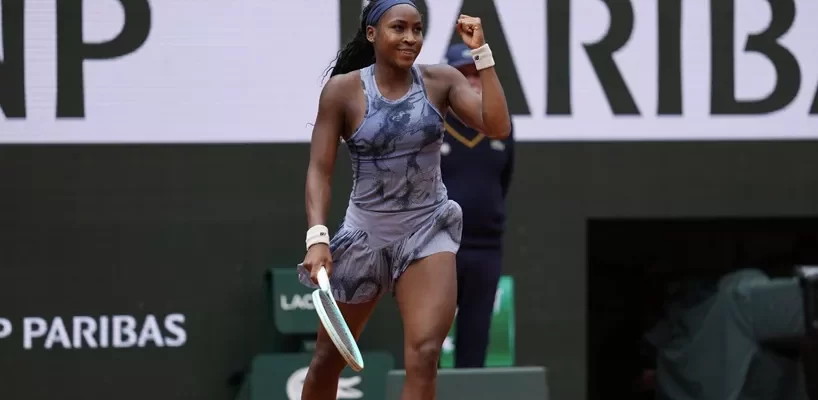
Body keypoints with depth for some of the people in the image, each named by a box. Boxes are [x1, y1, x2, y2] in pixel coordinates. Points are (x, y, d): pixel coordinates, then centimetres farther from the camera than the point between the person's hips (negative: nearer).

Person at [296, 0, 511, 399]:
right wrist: (317, 237, -22)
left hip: (428, 231, 0)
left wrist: (481, 51, -20)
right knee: (328, 358, 11)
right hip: (365, 234, 0)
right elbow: (319, 170, -9)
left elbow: (497, 127, -16)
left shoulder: (441, 80, -4)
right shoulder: (343, 89, -9)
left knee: (423, 354, -18)